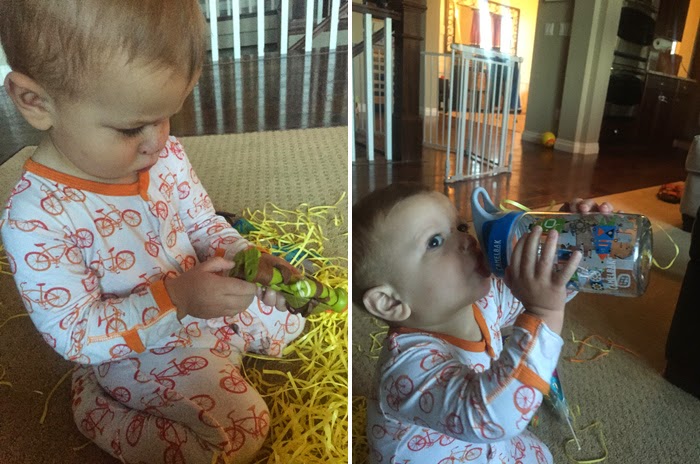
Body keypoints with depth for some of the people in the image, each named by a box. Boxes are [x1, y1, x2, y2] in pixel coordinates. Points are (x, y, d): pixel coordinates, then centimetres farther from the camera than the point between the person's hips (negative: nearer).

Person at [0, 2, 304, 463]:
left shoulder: (167, 155, -12)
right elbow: (75, 336, -23)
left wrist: (240, 255, -19)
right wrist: (174, 299, -35)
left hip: (209, 303, 6)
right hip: (144, 354, -6)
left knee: (289, 318, 14)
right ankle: (102, 414, 8)